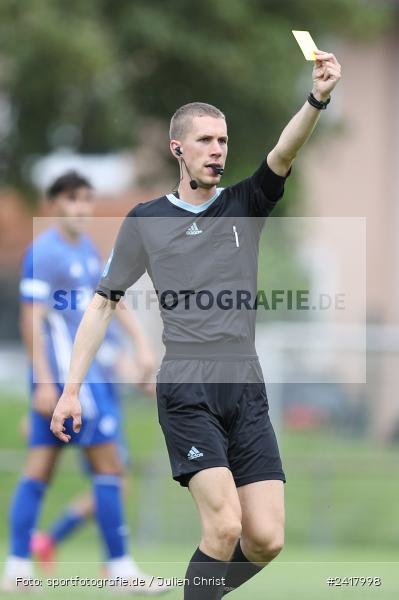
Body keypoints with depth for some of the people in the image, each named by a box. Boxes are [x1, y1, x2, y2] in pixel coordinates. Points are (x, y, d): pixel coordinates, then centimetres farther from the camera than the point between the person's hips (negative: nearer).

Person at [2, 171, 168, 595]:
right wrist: (44, 382, -19)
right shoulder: (43, 252, -12)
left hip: (90, 372, 9)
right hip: (63, 374, -9)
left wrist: (141, 343, 16)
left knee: (40, 469, 5)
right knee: (108, 468, -6)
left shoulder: (86, 247, 14)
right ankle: (120, 567, -2)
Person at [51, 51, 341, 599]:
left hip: (246, 389, 3)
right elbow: (103, 304, 11)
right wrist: (71, 389, 5)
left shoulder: (245, 205, 11)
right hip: (186, 389, -3)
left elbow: (283, 153, -7)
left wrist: (318, 98, -26)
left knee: (266, 539, -6)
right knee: (225, 525, -20)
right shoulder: (146, 221, 7)